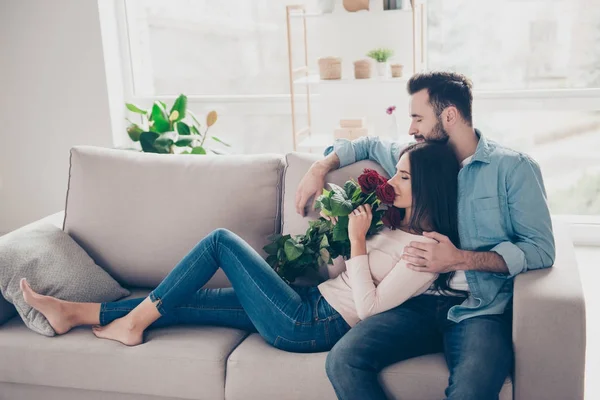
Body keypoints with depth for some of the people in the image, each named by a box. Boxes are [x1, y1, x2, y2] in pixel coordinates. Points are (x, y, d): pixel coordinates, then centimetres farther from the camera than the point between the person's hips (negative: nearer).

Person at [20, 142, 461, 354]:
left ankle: (133, 323, 3)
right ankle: (74, 313, 13)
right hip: (313, 304, 8)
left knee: (221, 240, -8)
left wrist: (357, 239, -16)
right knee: (187, 301, 5)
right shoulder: (402, 224, 13)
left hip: (311, 327, -8)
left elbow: (369, 306, -19)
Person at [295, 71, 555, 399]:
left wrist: (461, 259, -15)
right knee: (342, 362, -23)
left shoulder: (513, 168, 3)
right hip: (419, 303, 5)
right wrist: (320, 168, 19)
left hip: (481, 309, -4)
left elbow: (540, 249, -5)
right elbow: (368, 145, 35)